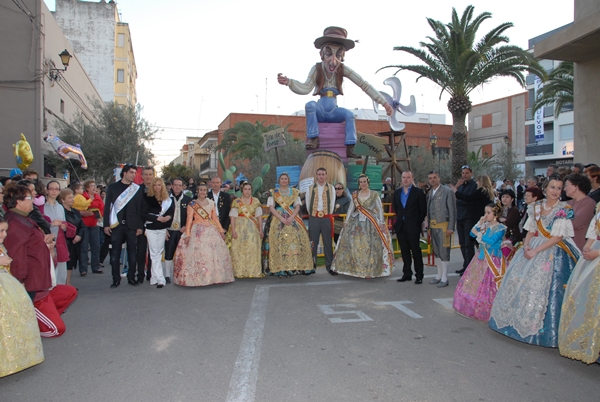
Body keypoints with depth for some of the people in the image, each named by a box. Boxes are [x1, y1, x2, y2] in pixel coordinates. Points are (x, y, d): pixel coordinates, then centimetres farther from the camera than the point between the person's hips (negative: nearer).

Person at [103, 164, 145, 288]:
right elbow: (107, 206, 4)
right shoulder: (112, 187, 5)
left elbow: (140, 209, 3)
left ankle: (131, 277, 15)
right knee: (115, 253, 3)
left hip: (132, 226, 0)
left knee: (132, 252, 5)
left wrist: (140, 226, -2)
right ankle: (116, 279, 11)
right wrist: (106, 224, -3)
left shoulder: (138, 189, 4)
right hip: (116, 225, 0)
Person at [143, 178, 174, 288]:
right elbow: (144, 215, -6)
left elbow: (171, 213, 8)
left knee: (158, 253, 7)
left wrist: (168, 217, -13)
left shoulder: (168, 200, 7)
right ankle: (160, 279, -2)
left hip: (162, 229, 2)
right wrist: (157, 218, -15)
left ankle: (154, 277, 17)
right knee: (155, 254, -2)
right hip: (151, 229, -2)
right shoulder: (148, 199, 0)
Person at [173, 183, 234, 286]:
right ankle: (198, 278, 0)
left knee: (214, 253, 1)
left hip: (211, 231, 4)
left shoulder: (211, 203, 12)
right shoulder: (192, 204, 0)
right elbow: (189, 220, -6)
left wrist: (221, 231, 10)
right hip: (197, 231, -4)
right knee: (198, 253, -7)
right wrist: (187, 234, -13)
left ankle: (212, 276, 11)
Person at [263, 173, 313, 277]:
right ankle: (281, 269, -12)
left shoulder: (295, 192, 14)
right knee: (279, 242, -12)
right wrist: (281, 218, -12)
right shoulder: (273, 193, 10)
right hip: (278, 220, -1)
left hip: (293, 220, 1)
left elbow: (297, 207, 5)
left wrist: (291, 217, -12)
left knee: (296, 241, -10)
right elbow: (271, 207, 1)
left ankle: (297, 267, -6)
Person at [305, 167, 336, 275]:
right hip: (314, 217, 0)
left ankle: (329, 266, 10)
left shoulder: (331, 188, 6)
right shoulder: (310, 188, 5)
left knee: (328, 242, 3)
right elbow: (308, 204, 7)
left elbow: (332, 203, 7)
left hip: (327, 218, 0)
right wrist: (312, 214, 8)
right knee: (313, 242, 5)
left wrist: (328, 215, 5)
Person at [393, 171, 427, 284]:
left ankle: (419, 275, 5)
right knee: (404, 251, 9)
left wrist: (418, 222, -2)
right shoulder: (397, 192, 11)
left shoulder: (418, 192, -4)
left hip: (413, 226, -5)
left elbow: (423, 209, -3)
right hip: (401, 226, 5)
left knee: (416, 250, -1)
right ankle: (407, 274, 17)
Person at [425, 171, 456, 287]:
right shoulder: (429, 193, 13)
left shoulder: (447, 192, -6)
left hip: (443, 225, -6)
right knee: (437, 251, 13)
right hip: (433, 226, 6)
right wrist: (429, 227, 10)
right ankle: (439, 275, 23)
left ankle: (444, 278, 5)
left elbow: (452, 211, -8)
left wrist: (451, 228, -12)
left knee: (444, 251, -3)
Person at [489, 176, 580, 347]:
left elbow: (557, 237, -13)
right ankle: (517, 320, 17)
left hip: (553, 252, -5)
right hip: (533, 248, 6)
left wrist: (536, 250, -18)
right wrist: (526, 245, -7)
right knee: (519, 280, 3)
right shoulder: (536, 207, 9)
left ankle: (539, 328, 2)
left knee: (540, 285, -11)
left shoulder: (564, 210, -7)